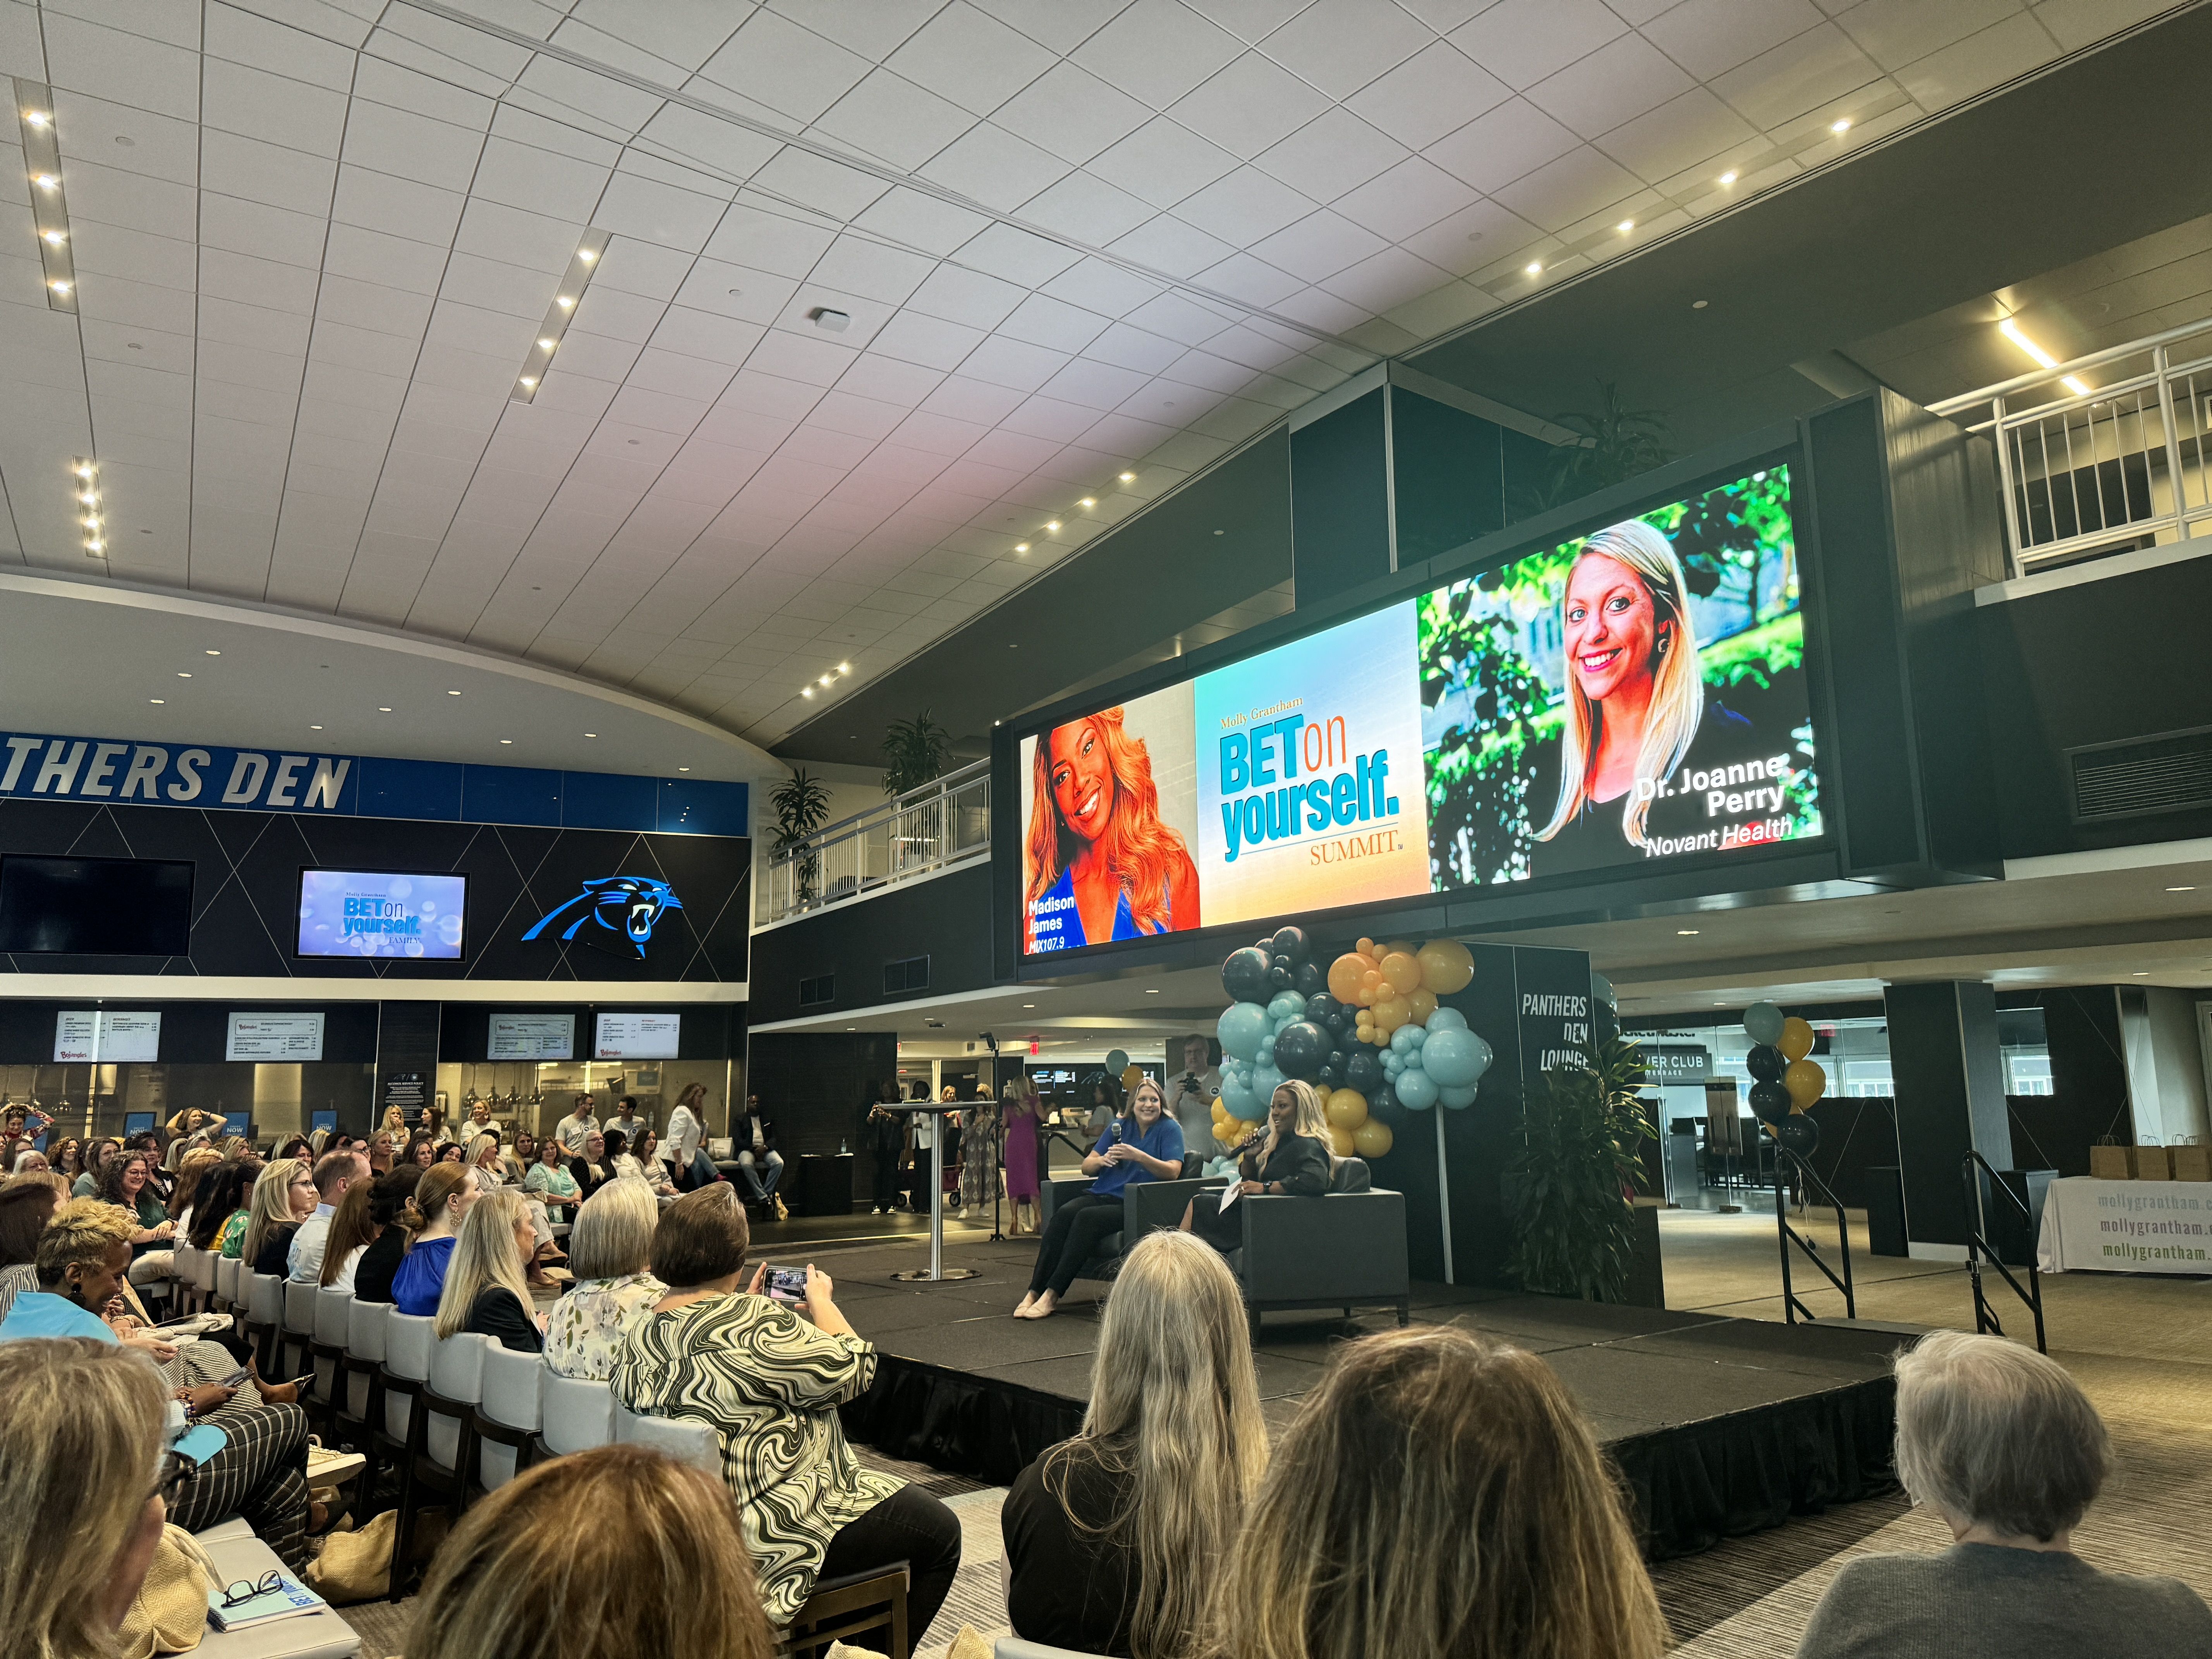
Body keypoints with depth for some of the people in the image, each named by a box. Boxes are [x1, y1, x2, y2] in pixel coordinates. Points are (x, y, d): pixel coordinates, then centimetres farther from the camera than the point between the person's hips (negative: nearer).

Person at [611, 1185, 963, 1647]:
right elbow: (851, 1369, -16)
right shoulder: (752, 1324, -27)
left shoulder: (644, 1332, 0)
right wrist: (822, 1302, -1)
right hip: (770, 1532, -9)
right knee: (939, 1532, 8)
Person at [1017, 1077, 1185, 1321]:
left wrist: (1138, 1156, -21)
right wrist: (1103, 1160, -9)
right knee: (1064, 1213, -27)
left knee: (1088, 1218, -32)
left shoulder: (1170, 1129, 5)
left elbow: (1173, 1172, -9)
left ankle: (1052, 1295, -31)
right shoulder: (1119, 1126, 18)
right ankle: (1035, 1291, -31)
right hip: (1101, 1195, 5)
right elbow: (1086, 1166, 14)